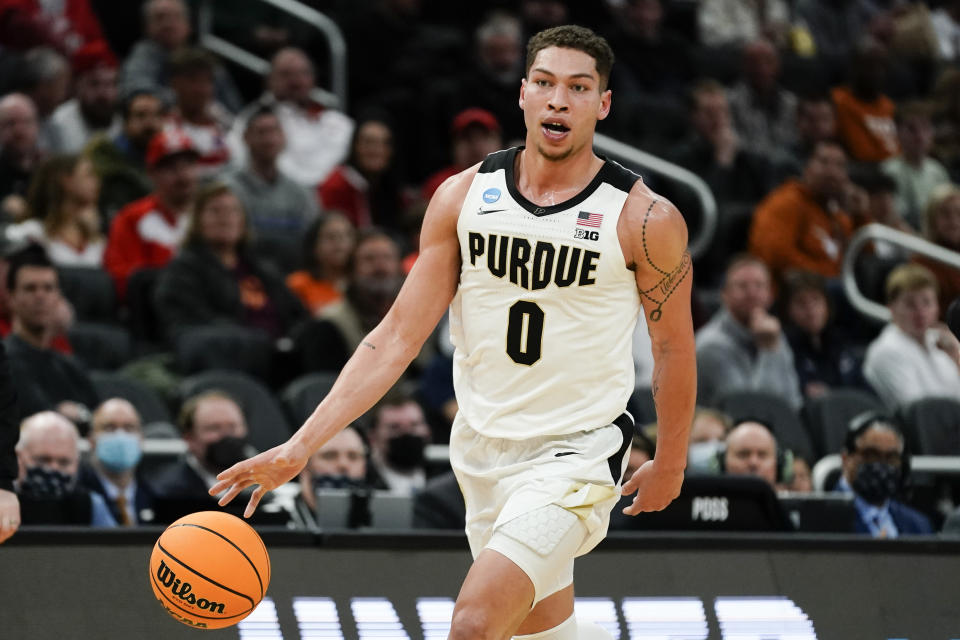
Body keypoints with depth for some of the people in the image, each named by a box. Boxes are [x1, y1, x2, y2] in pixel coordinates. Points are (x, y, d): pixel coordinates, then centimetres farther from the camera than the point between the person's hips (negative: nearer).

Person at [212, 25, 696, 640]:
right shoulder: (464, 197, -2)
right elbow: (398, 337, -2)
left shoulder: (645, 219, -11)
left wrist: (670, 463, 12)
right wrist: (301, 446, -10)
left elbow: (674, 346, 3)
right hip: (484, 450, 5)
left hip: (576, 453, -5)